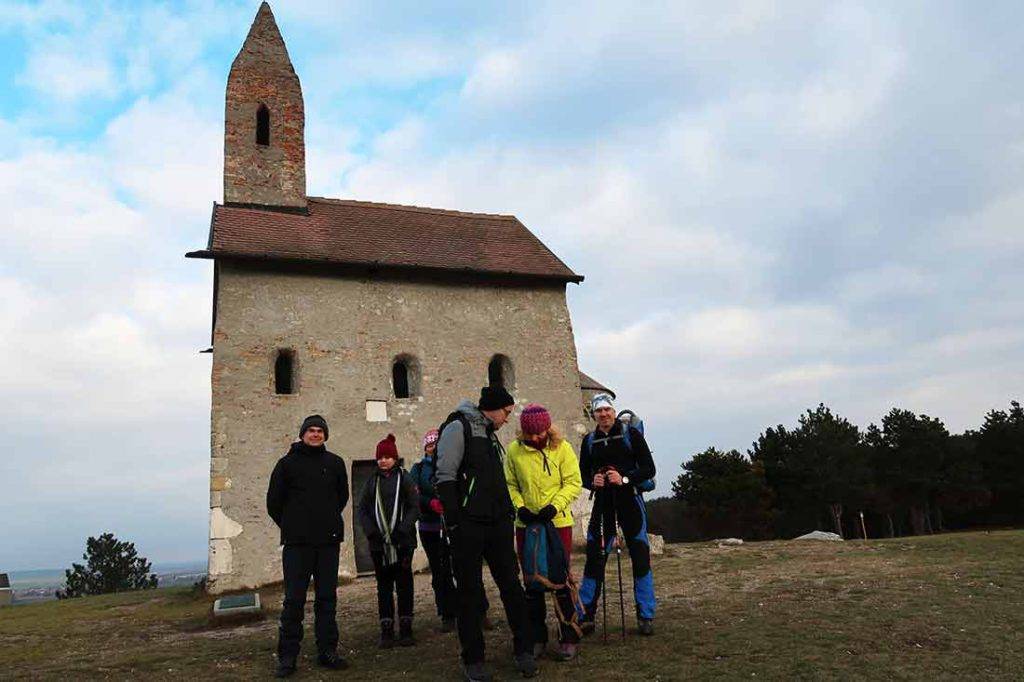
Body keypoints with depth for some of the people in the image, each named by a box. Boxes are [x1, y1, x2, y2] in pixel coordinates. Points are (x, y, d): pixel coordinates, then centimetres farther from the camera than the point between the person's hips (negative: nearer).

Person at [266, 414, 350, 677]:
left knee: (327, 597, 7)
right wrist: (290, 527, 8)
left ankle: (327, 651, 16)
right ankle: (287, 656, 7)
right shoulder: (287, 463, 0)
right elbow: (274, 502, 5)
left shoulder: (335, 463, 7)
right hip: (297, 543, -2)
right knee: (294, 599, -1)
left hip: (328, 541, 3)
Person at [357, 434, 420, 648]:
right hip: (379, 542, 2)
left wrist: (402, 530, -14)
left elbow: (414, 507, -4)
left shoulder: (405, 479, 1)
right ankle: (386, 630, 10)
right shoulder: (371, 482, 10)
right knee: (384, 586, 5)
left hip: (403, 542, -2)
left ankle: (405, 629, 10)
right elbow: (362, 509, 7)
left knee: (404, 583, 3)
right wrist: (371, 532, -6)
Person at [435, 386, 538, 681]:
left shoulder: (489, 434, 20)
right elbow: (445, 477, -14)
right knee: (470, 593, 2)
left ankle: (523, 651, 15)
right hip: (469, 524, -7)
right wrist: (454, 522, -18)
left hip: (497, 524, 7)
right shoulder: (459, 427, -7)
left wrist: (508, 513, 18)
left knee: (511, 585, 5)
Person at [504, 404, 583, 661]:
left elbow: (574, 482, -7)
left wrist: (554, 506, -18)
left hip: (558, 522, -2)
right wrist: (519, 507, -13)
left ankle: (568, 639, 15)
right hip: (526, 524, 2)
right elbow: (510, 485, 3)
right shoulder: (514, 450, -4)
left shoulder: (562, 448, -7)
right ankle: (537, 638, 23)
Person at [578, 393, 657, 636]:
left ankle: (645, 616, 13)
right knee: (594, 557, 0)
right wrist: (592, 482, -9)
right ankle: (585, 616, 10)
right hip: (603, 503, 3)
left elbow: (649, 469, -4)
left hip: (630, 501, -2)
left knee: (640, 558, 1)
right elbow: (583, 474, 14)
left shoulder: (631, 434, -2)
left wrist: (625, 479, -19)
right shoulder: (589, 441, 8)